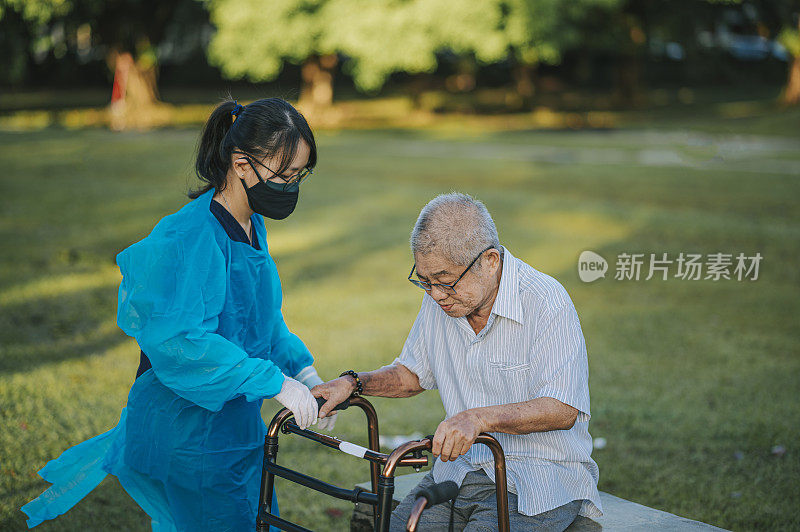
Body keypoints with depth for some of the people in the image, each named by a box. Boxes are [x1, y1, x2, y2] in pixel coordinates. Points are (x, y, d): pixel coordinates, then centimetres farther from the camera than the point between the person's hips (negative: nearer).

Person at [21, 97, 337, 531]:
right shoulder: (189, 238, -23)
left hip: (237, 421, 9)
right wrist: (276, 381, -29)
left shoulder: (252, 227, 6)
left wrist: (305, 372, 4)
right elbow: (182, 340, -31)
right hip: (192, 427, -9)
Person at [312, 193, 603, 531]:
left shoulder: (547, 303, -17)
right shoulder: (440, 299, 3)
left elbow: (562, 410, -23)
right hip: (462, 467, 6)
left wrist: (478, 418, -36)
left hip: (541, 481, -5)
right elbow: (413, 372, 18)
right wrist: (353, 383, 1)